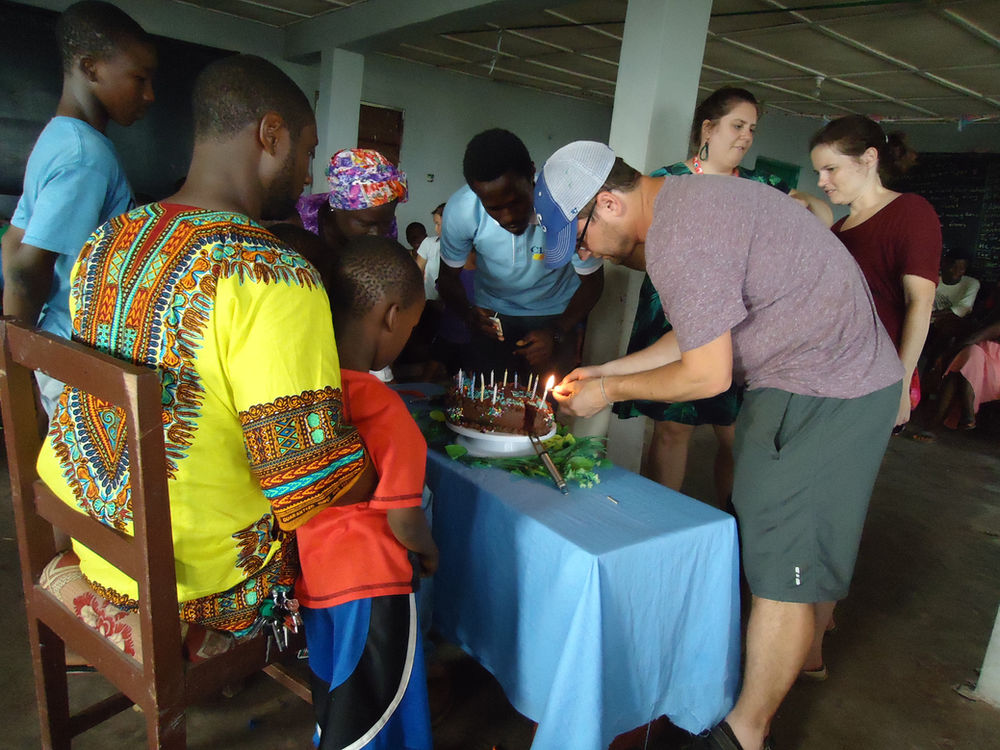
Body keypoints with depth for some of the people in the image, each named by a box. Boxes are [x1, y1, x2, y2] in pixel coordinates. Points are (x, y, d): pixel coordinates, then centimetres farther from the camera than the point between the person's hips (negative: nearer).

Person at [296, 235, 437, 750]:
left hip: (306, 569, 7)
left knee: (331, 707, 29)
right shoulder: (386, 411, -25)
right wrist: (428, 552, 4)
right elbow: (403, 522, -18)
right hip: (369, 582, -7)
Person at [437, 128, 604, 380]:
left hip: (556, 314, -1)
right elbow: (448, 278, -7)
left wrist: (557, 333, -26)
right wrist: (469, 312, -28)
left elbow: (592, 280, -13)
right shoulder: (460, 209, -23)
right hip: (491, 312, 2)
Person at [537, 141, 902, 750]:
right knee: (765, 537, 16)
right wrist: (607, 370, 15)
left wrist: (611, 391, -6)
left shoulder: (679, 237, -23)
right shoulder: (684, 203, 10)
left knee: (782, 568, -1)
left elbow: (707, 376, -20)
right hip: (835, 375, 10)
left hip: (826, 396, -10)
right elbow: (703, 334, 16)